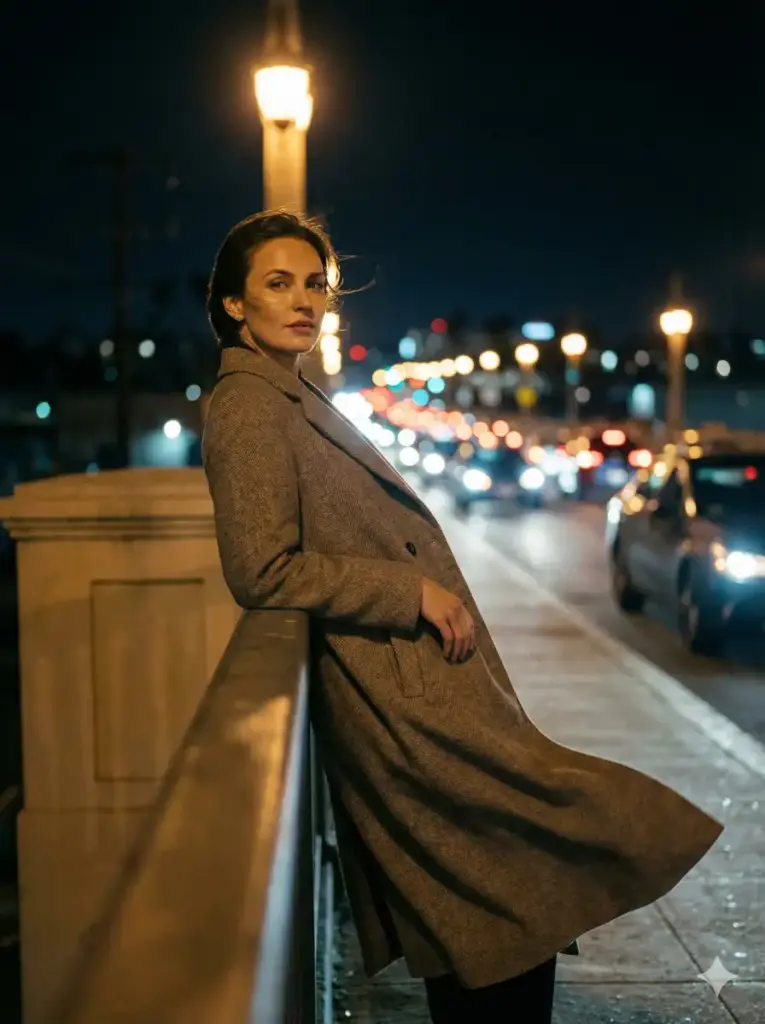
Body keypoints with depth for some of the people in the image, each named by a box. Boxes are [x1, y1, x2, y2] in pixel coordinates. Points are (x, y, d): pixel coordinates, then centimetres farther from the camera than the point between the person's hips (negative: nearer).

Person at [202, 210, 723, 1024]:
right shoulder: (249, 408, -13)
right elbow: (264, 573, -22)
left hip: (419, 680, 10)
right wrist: (414, 592, -18)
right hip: (404, 703, -10)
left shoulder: (292, 398, 17)